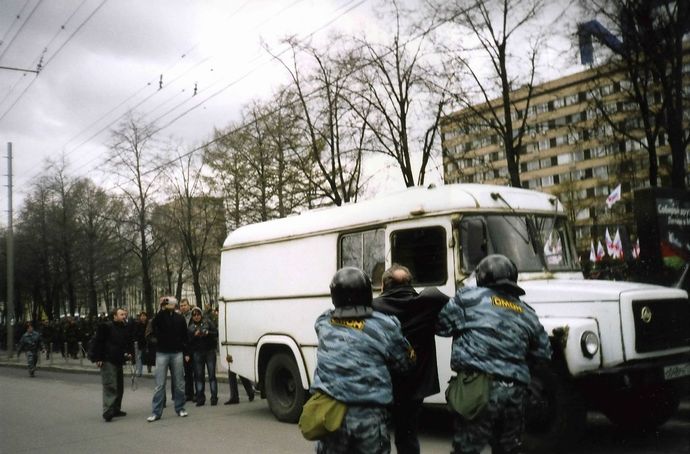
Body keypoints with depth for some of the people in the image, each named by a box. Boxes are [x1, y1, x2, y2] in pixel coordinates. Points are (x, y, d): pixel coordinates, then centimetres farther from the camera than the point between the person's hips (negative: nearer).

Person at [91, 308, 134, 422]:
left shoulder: (125, 329, 14)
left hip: (118, 361, 8)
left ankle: (116, 409, 23)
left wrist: (130, 353, 2)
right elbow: (98, 342, -11)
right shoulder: (105, 327, -8)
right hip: (107, 361, -8)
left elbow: (129, 343, 22)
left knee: (119, 386, 13)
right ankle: (108, 411, -16)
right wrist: (98, 358, -17)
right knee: (110, 386, -15)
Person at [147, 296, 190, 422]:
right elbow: (153, 327, -21)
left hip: (177, 353, 2)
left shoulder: (180, 318, 6)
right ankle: (156, 412, 2)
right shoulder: (160, 316, 0)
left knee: (179, 383, 7)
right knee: (159, 384, -1)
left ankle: (180, 408, 18)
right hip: (162, 353, -2)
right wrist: (162, 309, -23)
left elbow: (185, 336, 9)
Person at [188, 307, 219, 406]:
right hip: (197, 353, 2)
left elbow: (216, 332, -1)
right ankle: (200, 398, 8)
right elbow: (188, 340, 1)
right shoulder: (190, 326, 8)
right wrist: (194, 335, -15)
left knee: (212, 375, -2)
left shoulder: (207, 322, 5)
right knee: (199, 376, 2)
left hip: (210, 351, -1)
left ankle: (214, 398, 2)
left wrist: (208, 333, -18)